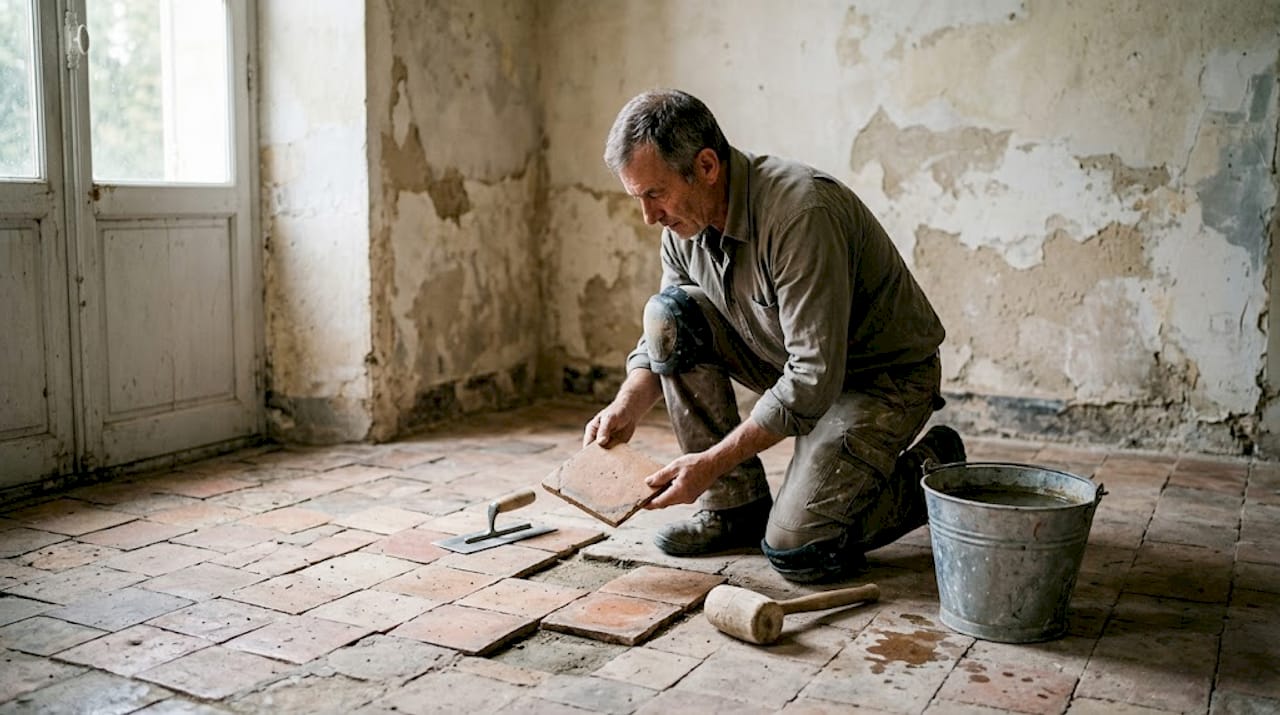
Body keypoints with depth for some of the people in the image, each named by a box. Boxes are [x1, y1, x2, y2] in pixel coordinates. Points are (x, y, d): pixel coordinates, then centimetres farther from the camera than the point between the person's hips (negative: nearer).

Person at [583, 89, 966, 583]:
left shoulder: (799, 210, -31)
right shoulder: (684, 226, -7)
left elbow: (814, 379, -32)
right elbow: (660, 341, 5)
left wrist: (713, 461, -30)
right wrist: (626, 407, -15)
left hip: (884, 375, -7)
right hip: (795, 364, 7)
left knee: (796, 552, -19)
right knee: (669, 315, -15)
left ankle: (927, 473, 9)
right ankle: (734, 506, -4)